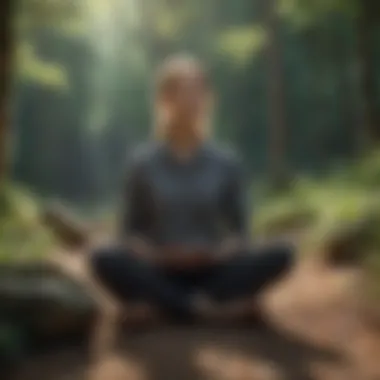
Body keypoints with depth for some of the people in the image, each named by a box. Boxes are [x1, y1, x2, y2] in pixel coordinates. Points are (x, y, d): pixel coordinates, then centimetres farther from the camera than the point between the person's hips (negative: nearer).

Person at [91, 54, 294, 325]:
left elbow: (240, 232, 5)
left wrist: (217, 253, -15)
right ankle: (217, 308, -28)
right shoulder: (143, 162, 2)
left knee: (281, 255, -22)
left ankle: (168, 304, -24)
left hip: (212, 271, 1)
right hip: (161, 273, 0)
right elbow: (131, 231, 4)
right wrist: (153, 254, -16)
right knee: (105, 260, -29)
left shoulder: (227, 162, 3)